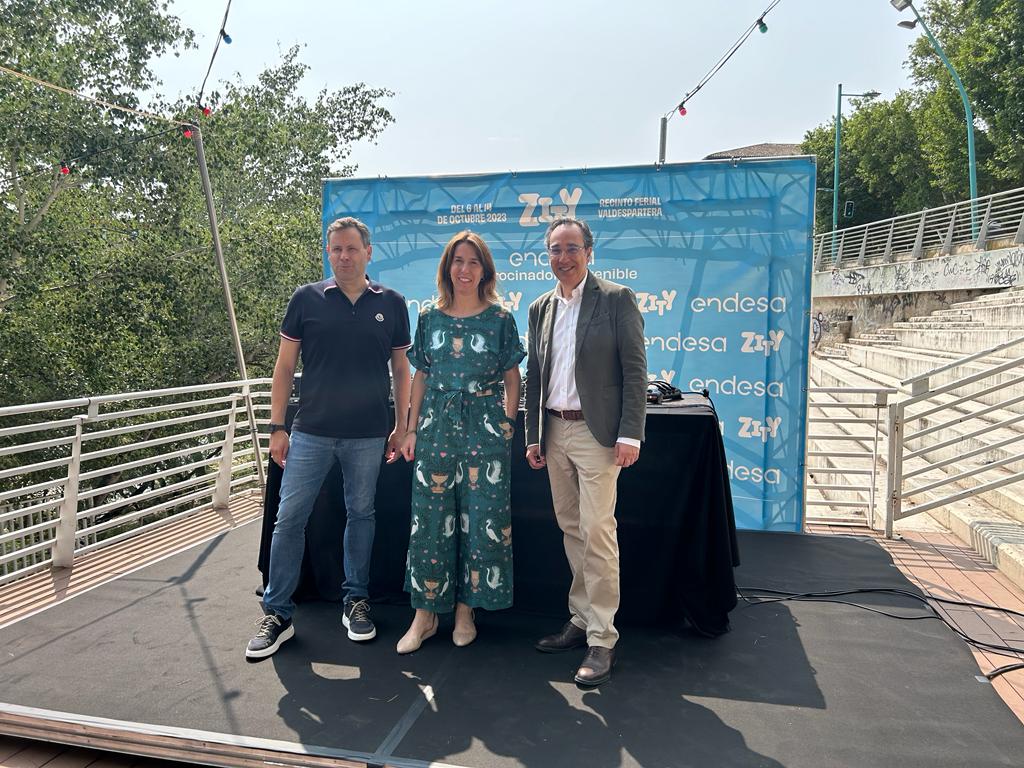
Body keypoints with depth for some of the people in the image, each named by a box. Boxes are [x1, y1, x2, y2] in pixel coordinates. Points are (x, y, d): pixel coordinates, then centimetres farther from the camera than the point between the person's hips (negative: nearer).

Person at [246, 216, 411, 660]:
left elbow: (401, 369, 9)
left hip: (368, 435, 1)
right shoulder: (306, 299, 2)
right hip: (311, 432, 0)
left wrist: (401, 428, 5)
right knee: (289, 518, 1)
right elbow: (284, 367, 4)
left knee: (361, 515, 11)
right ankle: (276, 613, 14)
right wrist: (277, 427, 0)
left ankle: (356, 601, 27)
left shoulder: (391, 304, 4)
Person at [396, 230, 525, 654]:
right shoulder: (429, 318, 7)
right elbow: (420, 377, 10)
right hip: (436, 422, 2)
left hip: (485, 425, -2)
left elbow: (512, 379, 5)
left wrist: (507, 425, -3)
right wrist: (412, 429, 6)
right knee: (430, 516, 3)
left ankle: (465, 609, 19)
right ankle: (425, 614, 15)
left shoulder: (500, 319, 1)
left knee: (480, 517, 3)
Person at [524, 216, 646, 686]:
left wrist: (630, 434, -14)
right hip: (555, 432, 6)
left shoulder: (616, 299, -4)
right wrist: (534, 436, 12)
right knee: (570, 529, 12)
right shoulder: (541, 308, 12)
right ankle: (581, 621, 25)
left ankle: (602, 640, 4)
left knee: (597, 532, -6)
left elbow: (635, 370, -8)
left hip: (596, 432, -6)